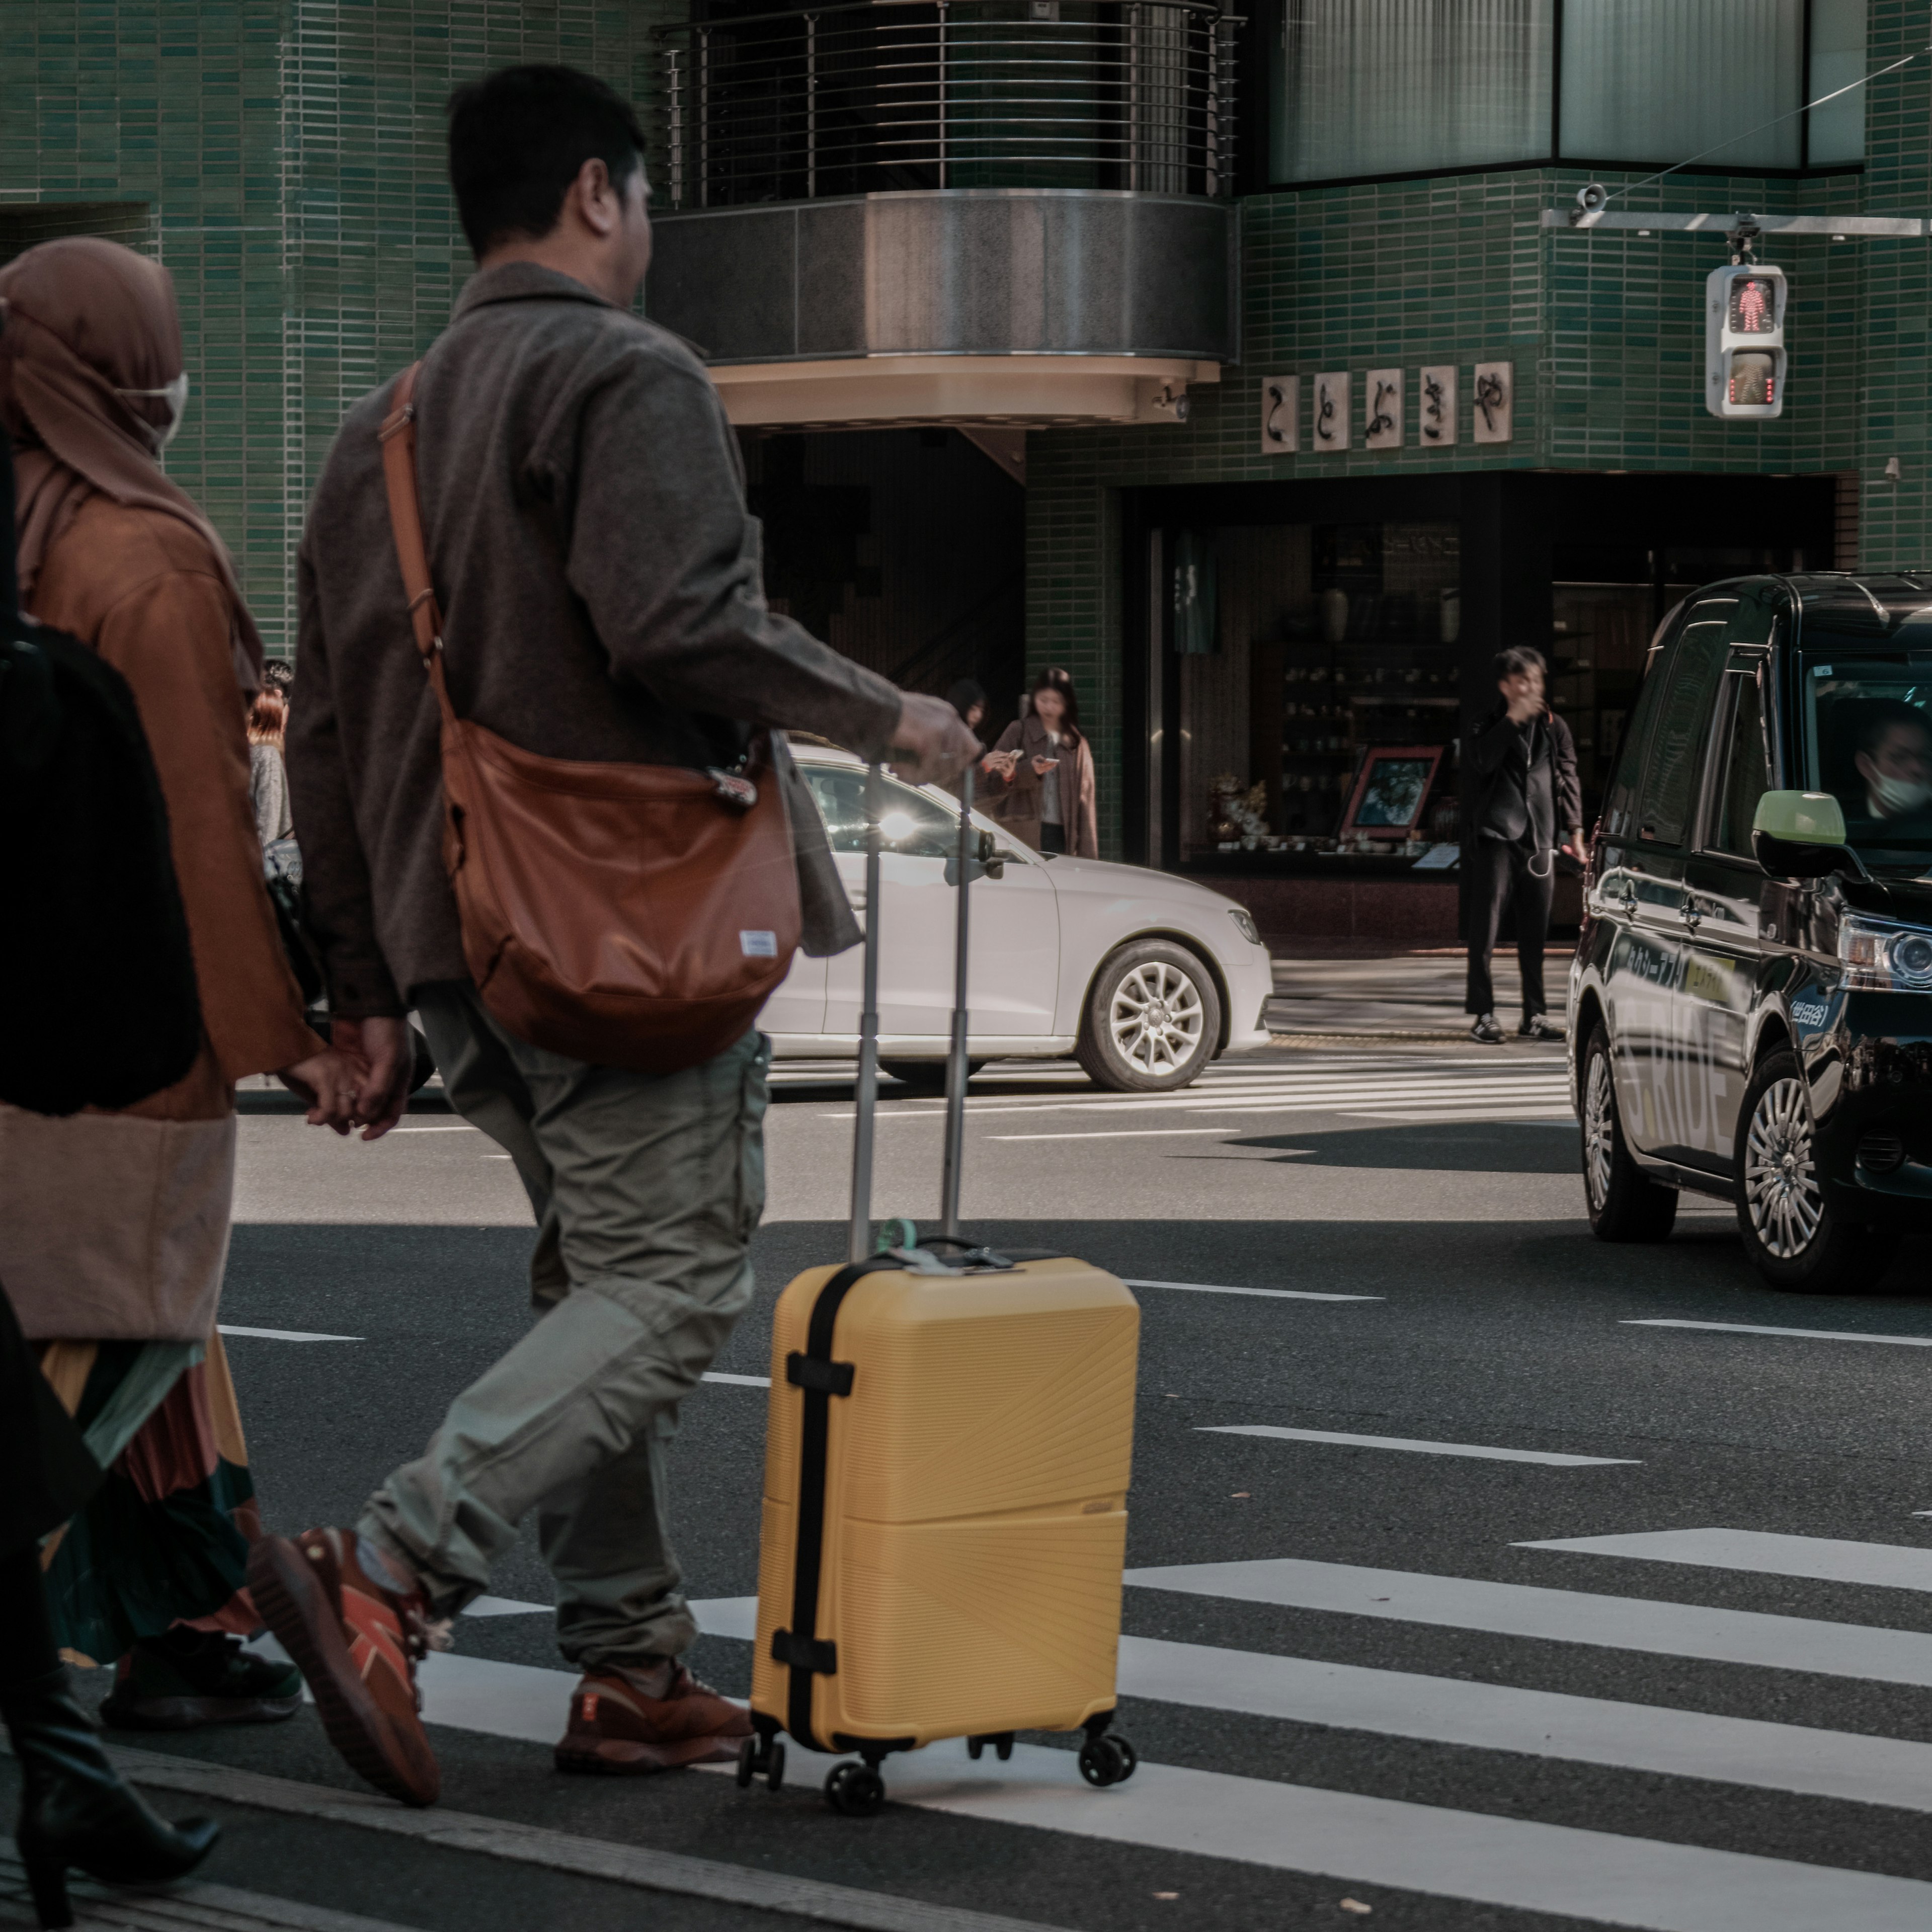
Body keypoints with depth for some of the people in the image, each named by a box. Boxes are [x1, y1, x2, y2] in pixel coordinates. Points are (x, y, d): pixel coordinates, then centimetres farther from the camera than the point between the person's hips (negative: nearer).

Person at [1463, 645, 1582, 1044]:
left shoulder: (1554, 728, 13)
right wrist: (1513, 720, -16)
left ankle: (1535, 1015, 11)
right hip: (1496, 838, -3)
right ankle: (1484, 1015, -3)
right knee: (1485, 929, -6)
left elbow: (1568, 780, 13)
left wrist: (1574, 831, 4)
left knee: (1535, 933, 5)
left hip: (1539, 842, 3)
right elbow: (1481, 761, -15)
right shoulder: (1490, 729, 5)